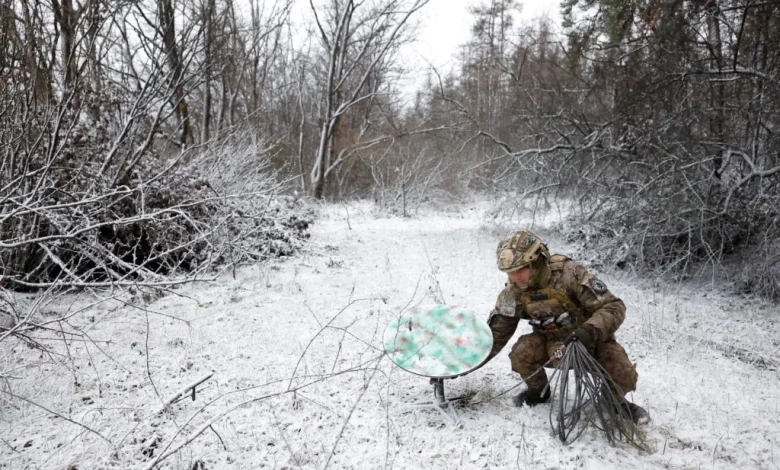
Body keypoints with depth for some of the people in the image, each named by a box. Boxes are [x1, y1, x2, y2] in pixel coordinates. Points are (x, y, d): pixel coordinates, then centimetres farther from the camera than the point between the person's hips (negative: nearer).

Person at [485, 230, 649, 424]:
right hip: (553, 344, 3)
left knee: (623, 376, -25)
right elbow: (497, 333, -4)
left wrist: (590, 331, -46)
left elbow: (614, 307, -28)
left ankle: (616, 400, 13)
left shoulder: (569, 273, -29)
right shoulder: (513, 293, -16)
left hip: (592, 340, -2)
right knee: (521, 352, -25)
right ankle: (538, 391, 7)